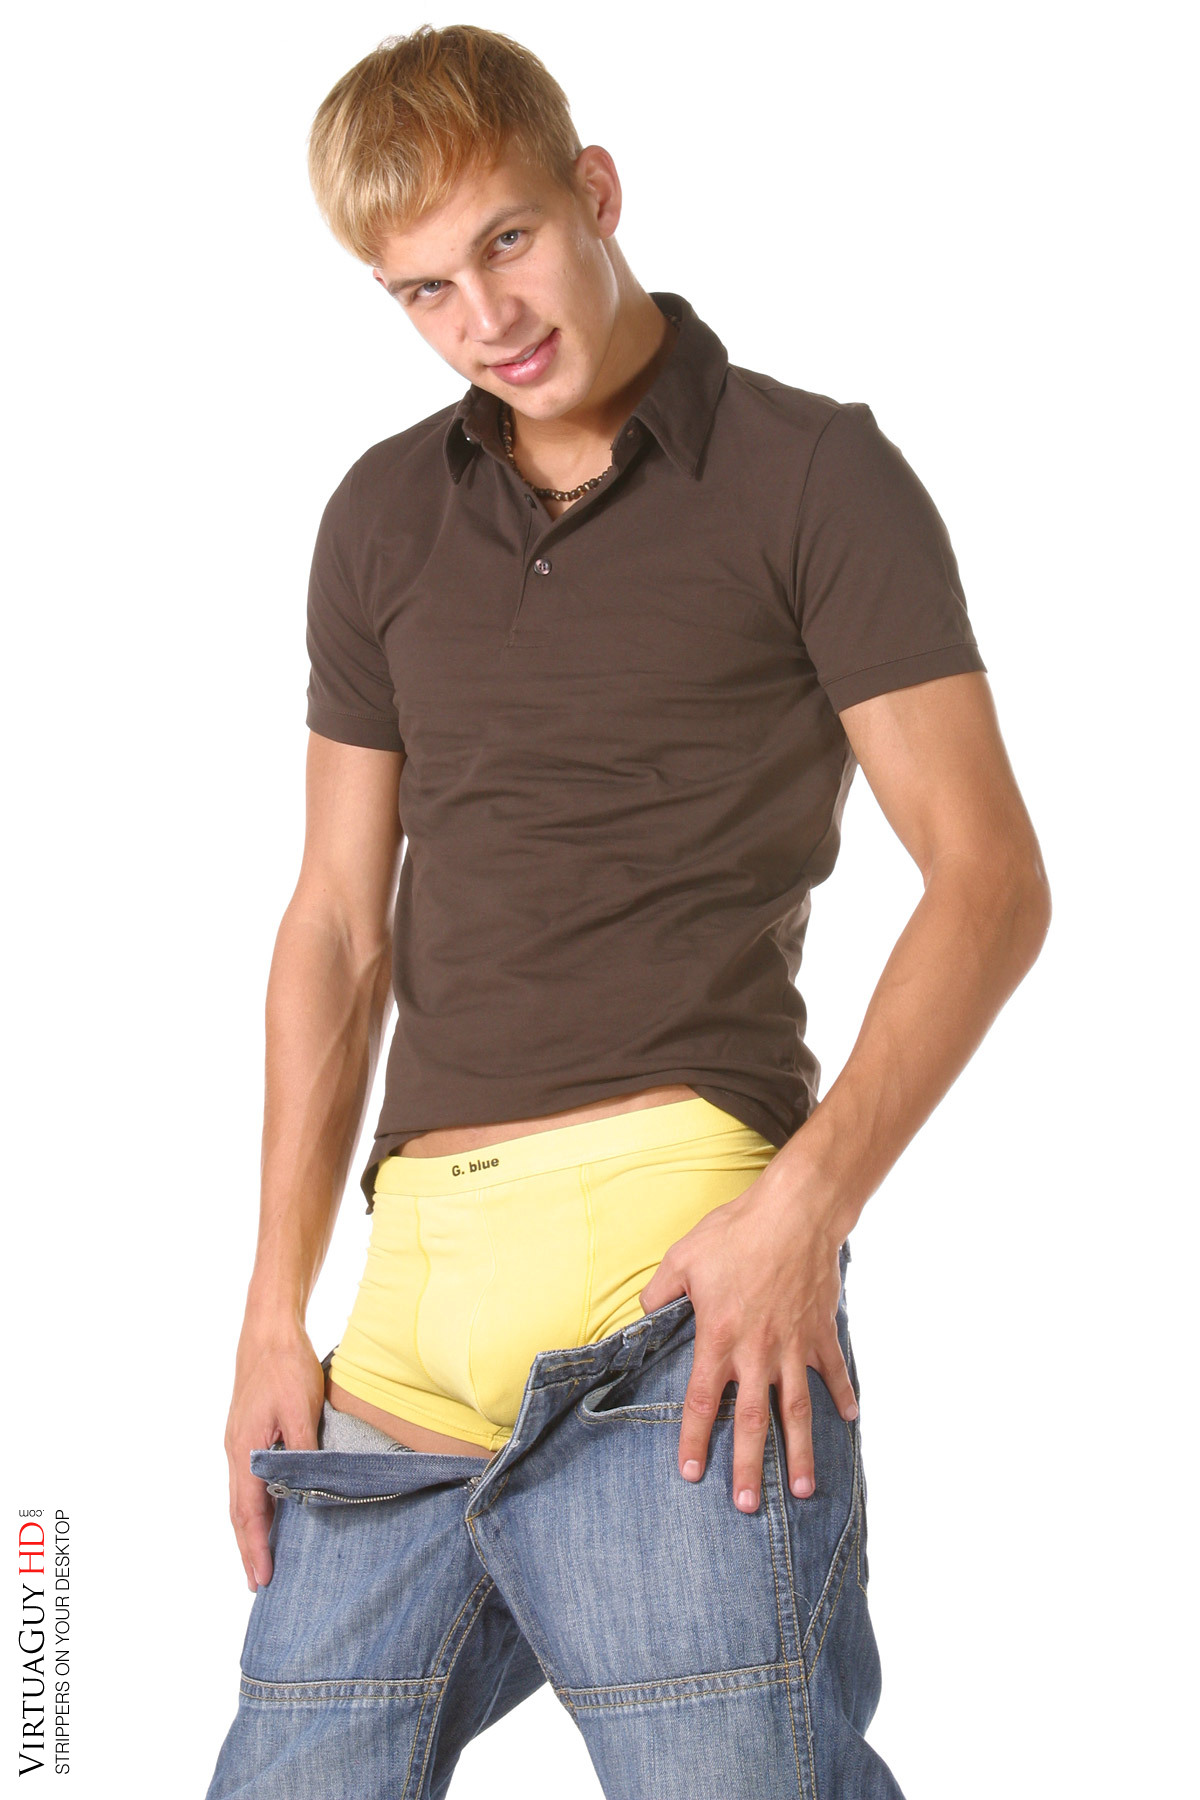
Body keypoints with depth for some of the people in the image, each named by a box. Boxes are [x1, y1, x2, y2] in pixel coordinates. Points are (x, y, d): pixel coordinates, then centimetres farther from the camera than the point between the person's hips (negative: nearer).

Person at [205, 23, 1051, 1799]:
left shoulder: (813, 474, 2)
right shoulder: (383, 519, 16)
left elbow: (990, 876, -4)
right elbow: (340, 922, 17)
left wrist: (811, 1201, -17)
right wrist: (276, 1307, 11)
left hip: (667, 1219, -5)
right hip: (420, 1270, 5)